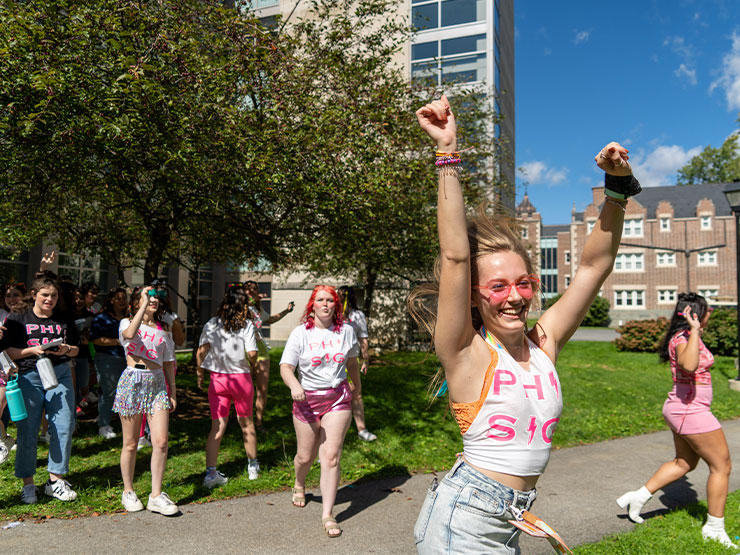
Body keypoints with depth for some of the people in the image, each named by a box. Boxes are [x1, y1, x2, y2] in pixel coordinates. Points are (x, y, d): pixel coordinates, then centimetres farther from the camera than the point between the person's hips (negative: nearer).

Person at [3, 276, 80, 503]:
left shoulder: (64, 322, 12)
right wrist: (32, 350, -16)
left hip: (60, 376, 3)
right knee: (27, 432, 2)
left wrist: (66, 350, -6)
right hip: (28, 377, -2)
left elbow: (75, 350, 15)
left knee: (64, 428, -1)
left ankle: (56, 480, 12)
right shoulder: (17, 320, 4)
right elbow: (8, 352, 0)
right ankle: (28, 484, 16)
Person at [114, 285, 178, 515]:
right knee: (130, 444, 6)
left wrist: (173, 392, 15)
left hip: (157, 383, 3)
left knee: (161, 441, -6)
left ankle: (156, 496, 5)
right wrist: (144, 306, -21)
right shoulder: (127, 323, 4)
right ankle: (128, 492, 24)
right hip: (132, 381, -3)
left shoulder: (163, 329, 15)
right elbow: (130, 334, -24)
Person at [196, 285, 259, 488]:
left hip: (217, 379, 1)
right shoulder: (246, 325, -6)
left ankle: (211, 473, -2)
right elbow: (252, 353, -14)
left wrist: (200, 373, 5)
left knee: (217, 426, 5)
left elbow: (201, 352, -7)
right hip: (241, 378, -1)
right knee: (246, 422, 16)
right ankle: (253, 467, 31)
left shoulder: (211, 324, 0)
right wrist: (253, 363, 8)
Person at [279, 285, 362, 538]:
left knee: (331, 456, -6)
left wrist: (356, 385, 32)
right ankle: (299, 485, 47)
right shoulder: (300, 333, -5)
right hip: (307, 398, -1)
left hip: (338, 398, 1)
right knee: (306, 456, 11)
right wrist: (294, 385, -32)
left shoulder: (346, 331, 3)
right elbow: (285, 367, -11)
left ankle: (327, 515, 4)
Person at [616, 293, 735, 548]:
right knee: (721, 466, 4)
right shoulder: (683, 339, -20)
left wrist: (697, 329, 32)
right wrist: (695, 330, -36)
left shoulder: (686, 336, 10)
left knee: (684, 463, 22)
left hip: (681, 409, 10)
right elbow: (689, 365, -44)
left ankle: (638, 496, 21)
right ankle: (714, 528, 17)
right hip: (691, 411, -10)